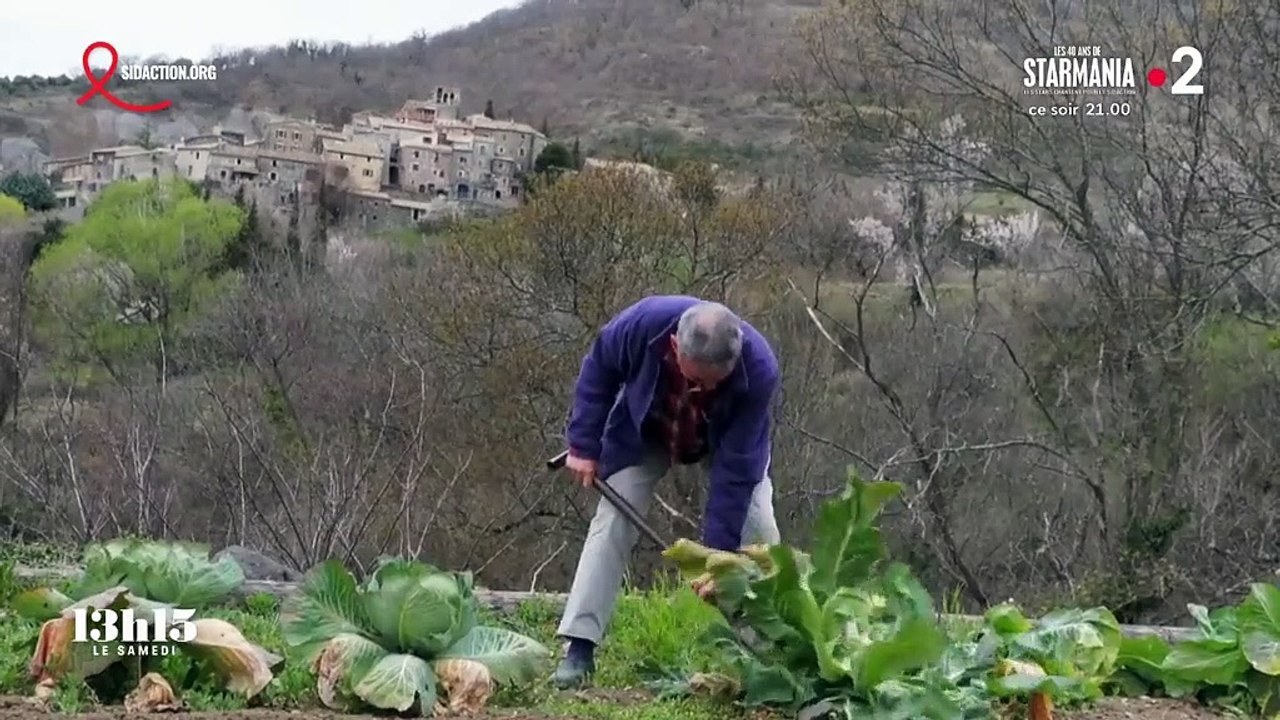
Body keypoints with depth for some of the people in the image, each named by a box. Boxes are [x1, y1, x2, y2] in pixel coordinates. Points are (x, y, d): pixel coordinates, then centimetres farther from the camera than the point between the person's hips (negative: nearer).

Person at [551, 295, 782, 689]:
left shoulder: (759, 369, -42)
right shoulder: (644, 323, -40)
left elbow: (735, 468, -36)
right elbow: (598, 368, -15)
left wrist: (717, 552, -35)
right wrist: (584, 445, -13)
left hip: (729, 438, -1)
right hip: (644, 432, 1)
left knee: (758, 528, -13)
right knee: (612, 521, -9)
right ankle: (579, 649, -7)